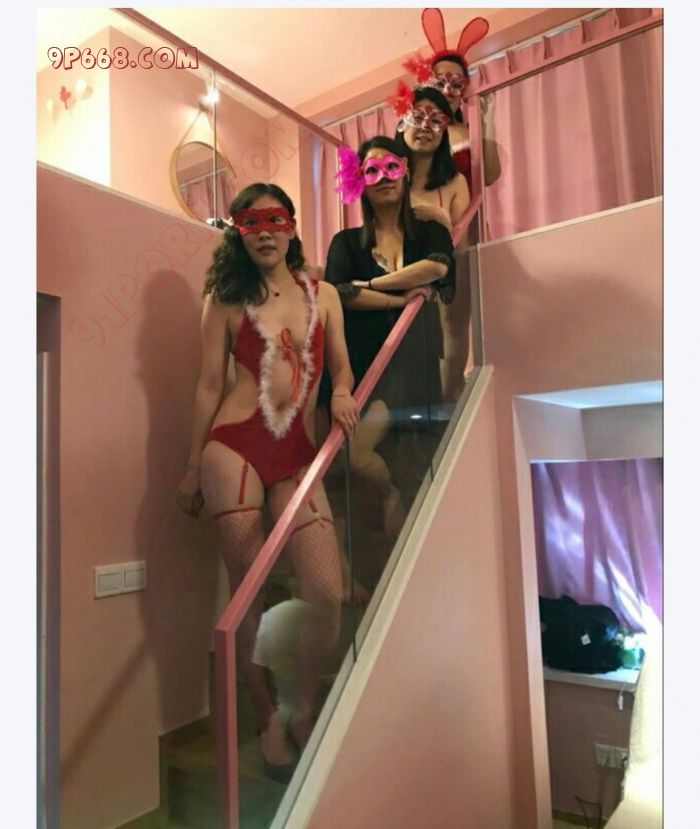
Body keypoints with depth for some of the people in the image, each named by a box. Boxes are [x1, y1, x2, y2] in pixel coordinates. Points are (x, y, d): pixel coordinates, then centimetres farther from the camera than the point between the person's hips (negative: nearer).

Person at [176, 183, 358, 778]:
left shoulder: (323, 295, 14)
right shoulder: (227, 300, 7)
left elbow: (342, 367, 17)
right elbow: (210, 384, 7)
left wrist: (342, 394, -7)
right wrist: (193, 468, 9)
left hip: (298, 455, 2)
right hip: (235, 449, -2)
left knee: (327, 595, -5)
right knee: (248, 594, 3)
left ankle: (305, 712, 23)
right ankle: (268, 718, 27)